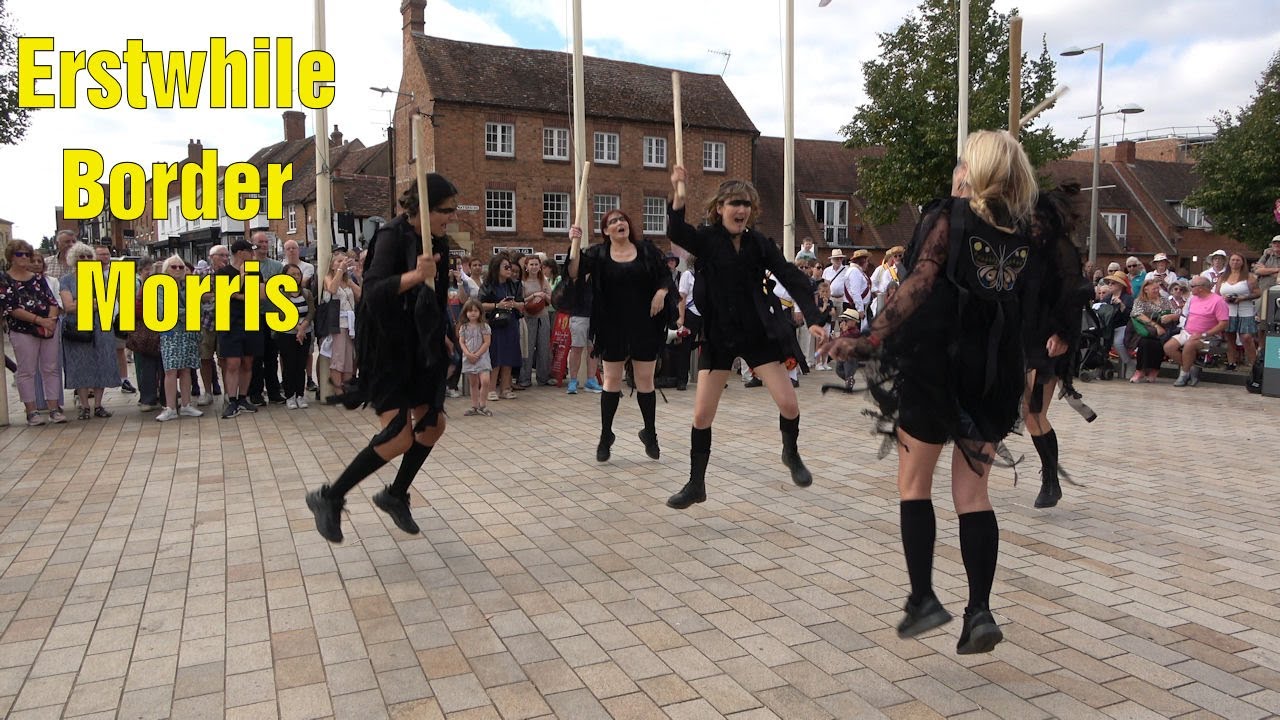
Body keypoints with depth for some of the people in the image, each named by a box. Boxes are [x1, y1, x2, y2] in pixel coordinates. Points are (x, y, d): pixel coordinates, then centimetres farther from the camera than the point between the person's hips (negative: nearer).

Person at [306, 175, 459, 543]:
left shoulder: (438, 242, 6)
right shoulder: (393, 235, -17)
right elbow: (373, 289, -32)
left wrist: (442, 335, 26)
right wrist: (414, 275, -47)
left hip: (420, 346, 8)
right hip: (389, 347, -8)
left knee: (433, 424, 12)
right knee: (399, 437, -14)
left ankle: (395, 495, 32)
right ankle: (328, 498, 2)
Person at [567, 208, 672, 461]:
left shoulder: (647, 249, 3)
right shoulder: (597, 254, 1)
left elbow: (665, 275, 7)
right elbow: (574, 274, -12)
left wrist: (661, 293, -12)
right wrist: (575, 245, -23)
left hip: (645, 326, 1)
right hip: (613, 328, 0)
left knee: (645, 380, 5)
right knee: (612, 380, 6)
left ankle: (650, 433, 20)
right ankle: (605, 436, 17)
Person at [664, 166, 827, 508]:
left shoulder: (760, 243, -1)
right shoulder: (706, 240, -5)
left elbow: (793, 280, -5)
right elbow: (676, 232, -26)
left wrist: (813, 319, -16)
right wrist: (677, 192, -41)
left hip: (759, 334, 1)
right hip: (717, 336, -1)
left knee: (789, 404, -5)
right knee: (702, 415, -2)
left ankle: (791, 453, 28)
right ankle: (696, 484, 16)